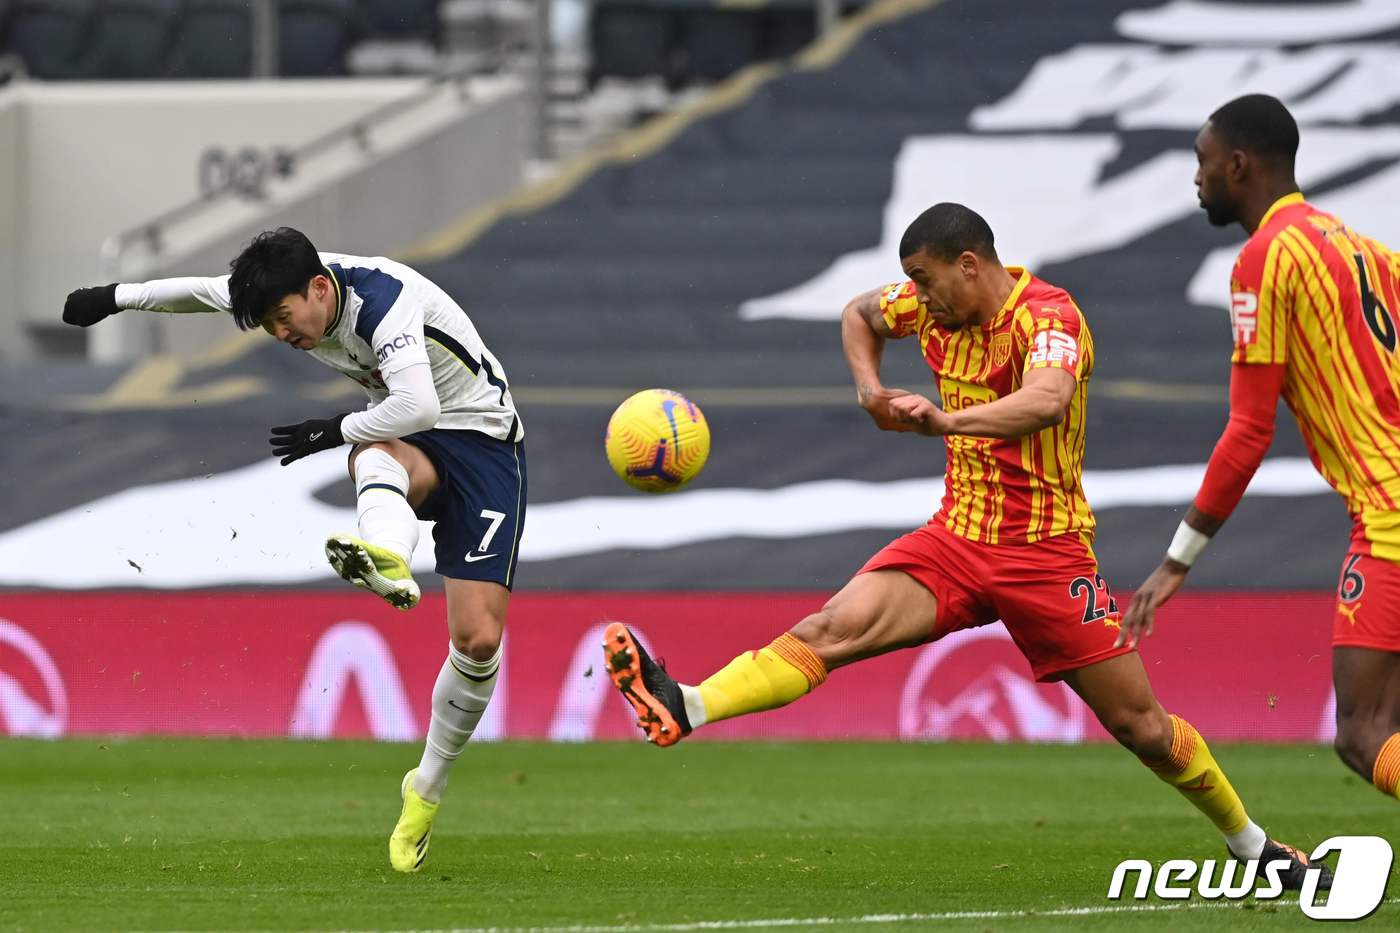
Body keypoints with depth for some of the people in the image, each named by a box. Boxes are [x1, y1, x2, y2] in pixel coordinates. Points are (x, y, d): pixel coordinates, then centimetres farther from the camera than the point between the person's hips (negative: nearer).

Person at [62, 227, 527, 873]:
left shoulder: (384, 302, -29)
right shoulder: (290, 290, -4)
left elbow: (417, 407, -40)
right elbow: (203, 290, 17)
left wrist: (331, 432, -24)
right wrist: (116, 298, 31)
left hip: (482, 439, -6)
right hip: (409, 452, 6)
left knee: (478, 637, -14)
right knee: (373, 455, -36)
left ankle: (426, 788, 4)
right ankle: (386, 563, -67)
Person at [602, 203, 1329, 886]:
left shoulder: (1049, 317, -19)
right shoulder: (934, 306, 1)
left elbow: (1047, 400, -42)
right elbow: (859, 314, 24)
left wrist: (950, 421, -57)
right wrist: (869, 388, 4)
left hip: (1045, 551, -5)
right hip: (956, 540, 5)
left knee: (1139, 725, 1)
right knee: (835, 628, -20)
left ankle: (1249, 842, 21)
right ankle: (685, 710, -37)